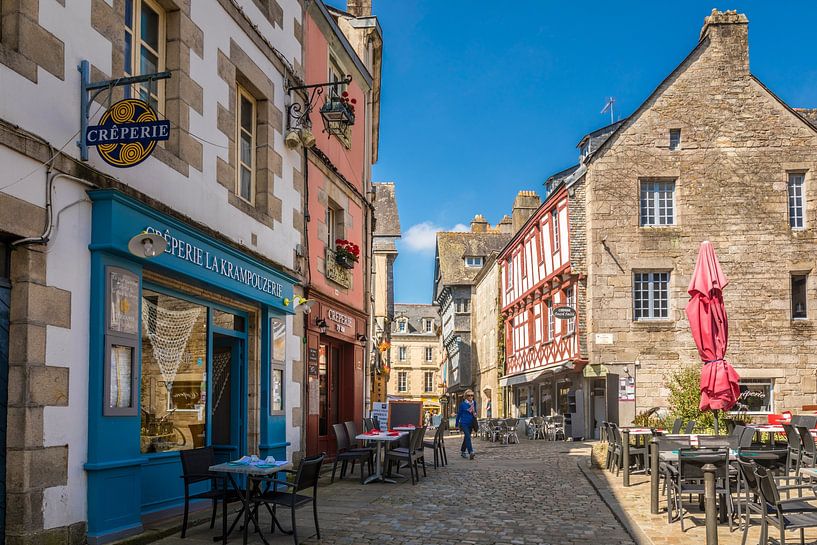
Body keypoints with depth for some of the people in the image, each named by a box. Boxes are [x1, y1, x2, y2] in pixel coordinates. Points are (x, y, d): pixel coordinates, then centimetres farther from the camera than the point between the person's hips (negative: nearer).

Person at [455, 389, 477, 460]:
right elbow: (459, 413, 2)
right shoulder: (463, 404, -6)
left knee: (466, 438, 13)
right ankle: (471, 452, -28)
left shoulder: (473, 404, 7)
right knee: (468, 436, -20)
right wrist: (456, 424, 6)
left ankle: (462, 451, 29)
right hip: (464, 423, -5)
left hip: (470, 423, 6)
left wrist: (475, 414, -1)